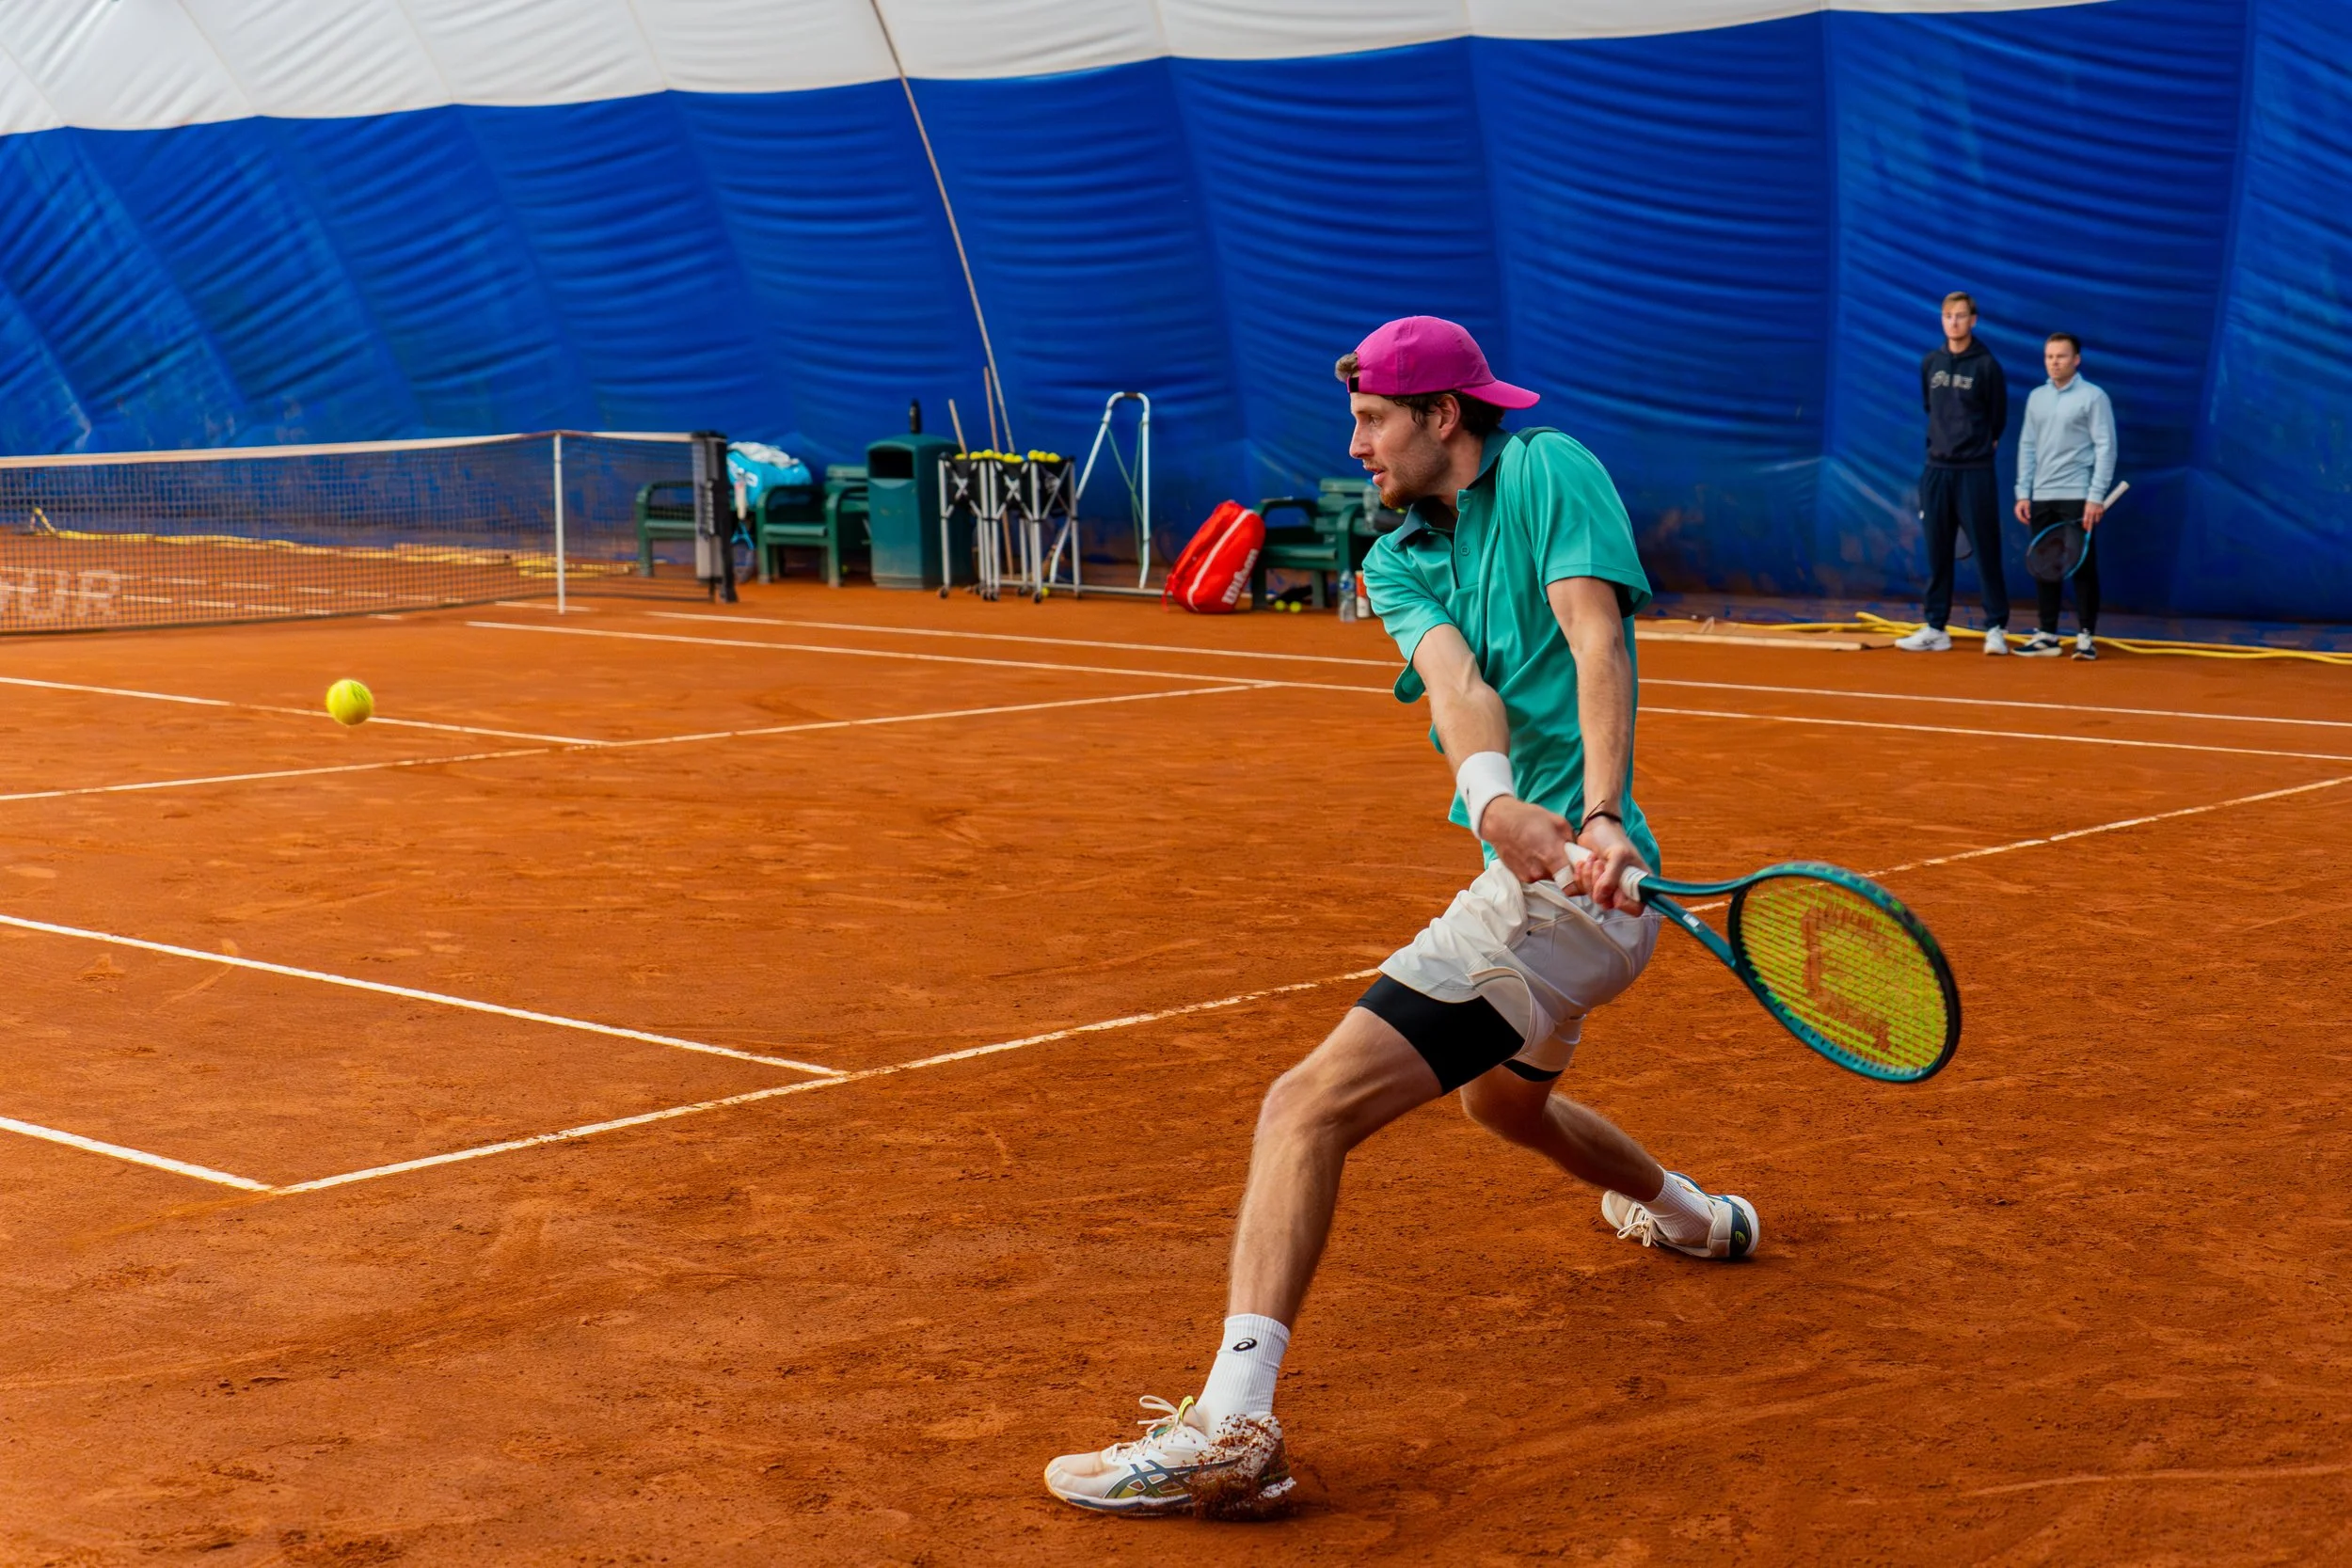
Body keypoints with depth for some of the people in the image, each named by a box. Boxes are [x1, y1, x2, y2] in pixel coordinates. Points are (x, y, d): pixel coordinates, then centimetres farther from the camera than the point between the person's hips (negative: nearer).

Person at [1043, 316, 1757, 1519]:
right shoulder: (1399, 561, 12)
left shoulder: (1546, 472, -5)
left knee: (1308, 1105, -21)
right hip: (1530, 875, 10)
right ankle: (1693, 1217, 64)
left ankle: (1230, 1426, -32)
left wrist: (1601, 816, -34)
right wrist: (1493, 798, -31)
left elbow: (1595, 640, -19)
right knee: (1503, 1098, 38)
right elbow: (1454, 678, -8)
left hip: (1572, 879, -10)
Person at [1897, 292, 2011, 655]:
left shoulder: (1986, 365, -4)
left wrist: (1981, 444, 9)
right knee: (1938, 553, 6)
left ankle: (1996, 628, 1)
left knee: (1985, 551, -3)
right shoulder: (1930, 364, 9)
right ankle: (1936, 628, 10)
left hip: (1975, 472, -4)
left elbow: (1998, 416, 3)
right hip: (1937, 469, 4)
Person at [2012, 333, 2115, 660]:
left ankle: (2086, 636, 2)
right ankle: (2046, 635, 12)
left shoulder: (2093, 397, -4)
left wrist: (2096, 497, -14)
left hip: (2078, 498, -5)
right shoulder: (2036, 397, 13)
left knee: (2082, 567, -3)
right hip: (2041, 498, 5)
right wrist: (2023, 492, 7)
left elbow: (2105, 448, -7)